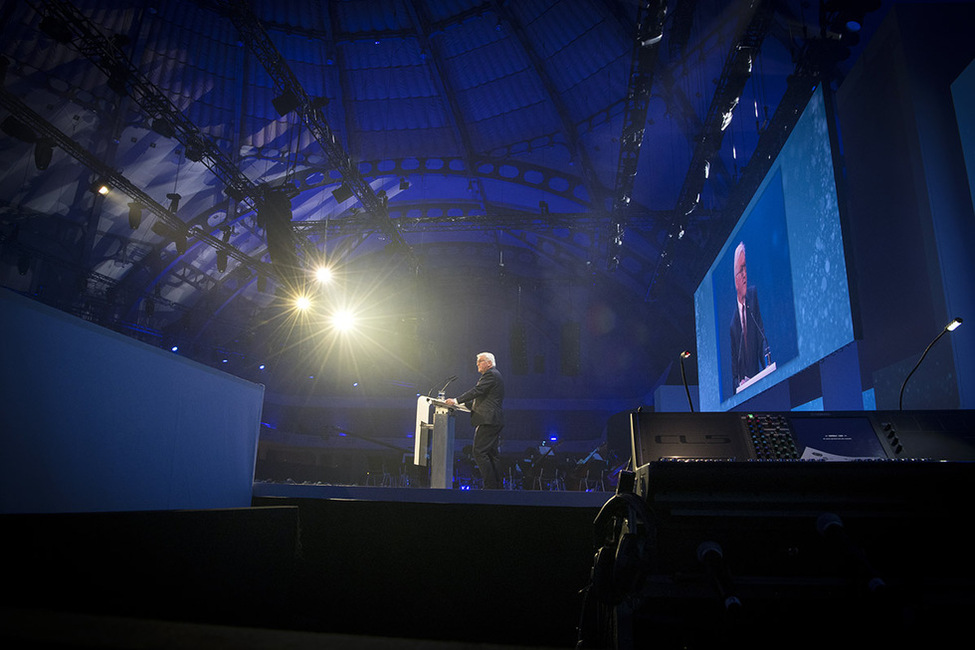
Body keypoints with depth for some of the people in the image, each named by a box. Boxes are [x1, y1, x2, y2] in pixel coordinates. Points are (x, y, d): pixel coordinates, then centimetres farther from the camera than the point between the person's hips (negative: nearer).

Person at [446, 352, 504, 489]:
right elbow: (480, 398, 26)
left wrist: (456, 400, -16)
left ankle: (490, 485, -11)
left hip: (487, 420, -11)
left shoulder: (491, 374, -7)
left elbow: (477, 391, -17)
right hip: (495, 421, 11)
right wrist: (463, 403, 21)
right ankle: (497, 485, 11)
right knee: (492, 454, 10)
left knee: (479, 452, -12)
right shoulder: (494, 375, 25)